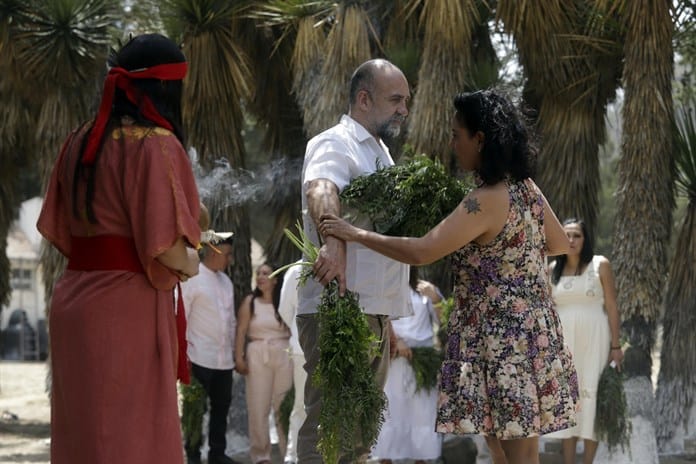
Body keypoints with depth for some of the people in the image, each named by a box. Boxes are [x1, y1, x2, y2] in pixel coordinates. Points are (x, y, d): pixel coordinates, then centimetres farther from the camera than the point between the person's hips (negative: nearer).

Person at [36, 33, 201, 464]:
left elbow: (58, 229, 14)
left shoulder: (80, 141, 9)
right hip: (129, 307, -7)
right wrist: (190, 264, 0)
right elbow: (165, 246, -19)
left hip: (75, 297, 7)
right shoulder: (156, 144, -13)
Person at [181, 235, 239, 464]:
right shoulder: (192, 279, -8)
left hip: (225, 359, 7)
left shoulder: (226, 281, 15)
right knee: (195, 409, 0)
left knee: (221, 408, 11)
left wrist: (234, 348, 15)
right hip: (200, 358, -7)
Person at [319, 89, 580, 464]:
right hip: (526, 330, 9)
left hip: (506, 339, -9)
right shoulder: (526, 188, 6)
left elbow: (421, 252, -25)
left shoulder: (487, 201, -21)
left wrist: (357, 234, -16)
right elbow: (561, 244, 20)